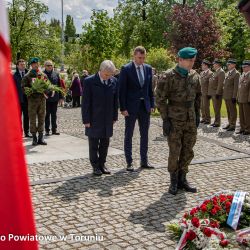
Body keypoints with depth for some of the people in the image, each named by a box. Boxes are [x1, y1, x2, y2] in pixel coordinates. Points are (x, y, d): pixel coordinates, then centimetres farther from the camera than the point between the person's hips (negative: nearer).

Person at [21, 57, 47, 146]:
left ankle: (41, 138, 14)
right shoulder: (27, 76, 0)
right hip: (32, 99, -3)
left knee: (41, 119, 6)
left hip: (42, 98, 3)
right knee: (32, 119, 1)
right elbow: (23, 87, -3)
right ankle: (34, 138, 10)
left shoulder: (43, 75, 10)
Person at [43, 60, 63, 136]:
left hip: (55, 98, 3)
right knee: (47, 114, 5)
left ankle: (54, 129, 19)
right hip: (46, 98, -3)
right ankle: (47, 130, 13)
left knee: (54, 114, 11)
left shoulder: (56, 74, 7)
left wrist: (60, 97, 7)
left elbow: (59, 86, 10)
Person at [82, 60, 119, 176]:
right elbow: (85, 102, -10)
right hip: (94, 119, -4)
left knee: (105, 143, 11)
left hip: (108, 119, 4)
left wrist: (114, 117, 7)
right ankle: (95, 166, 19)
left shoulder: (114, 81, 1)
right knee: (93, 144, 7)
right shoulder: (89, 81, -11)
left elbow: (115, 100, 8)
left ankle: (102, 164, 24)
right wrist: (86, 120, -12)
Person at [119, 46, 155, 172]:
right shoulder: (126, 69, -8)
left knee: (144, 135, 10)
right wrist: (123, 108, -13)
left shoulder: (148, 68, 6)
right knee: (128, 135, 5)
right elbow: (122, 90, -9)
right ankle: (129, 162, 13)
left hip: (145, 106, 5)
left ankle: (144, 161, 21)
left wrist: (152, 104, 5)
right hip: (131, 107, -4)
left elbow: (150, 88, 11)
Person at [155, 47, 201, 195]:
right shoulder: (168, 76, -11)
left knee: (188, 152, 8)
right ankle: (174, 182, 19)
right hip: (175, 121, -5)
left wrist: (198, 114, 12)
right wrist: (165, 120, -11)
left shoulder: (195, 76, 5)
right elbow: (160, 99, -10)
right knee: (175, 153, 1)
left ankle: (182, 179, 24)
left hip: (191, 121, 5)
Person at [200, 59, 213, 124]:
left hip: (206, 93, -8)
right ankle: (203, 118, 20)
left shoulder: (210, 73, -11)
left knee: (206, 106, -4)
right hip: (201, 92, 8)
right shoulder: (202, 73, 14)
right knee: (202, 106, 11)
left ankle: (208, 119, 4)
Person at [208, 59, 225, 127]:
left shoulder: (221, 72, -11)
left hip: (217, 93, -9)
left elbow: (220, 84, -18)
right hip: (213, 93, 9)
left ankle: (217, 123, 0)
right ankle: (216, 121, 20)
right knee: (215, 108, 13)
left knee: (217, 108, -5)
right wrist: (209, 93, 18)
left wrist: (217, 93, -21)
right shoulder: (215, 72, 18)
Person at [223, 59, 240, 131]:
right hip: (226, 96, 8)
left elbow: (236, 86, -15)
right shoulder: (227, 73, 16)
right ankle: (230, 123, 24)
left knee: (232, 111, -1)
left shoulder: (236, 73, -10)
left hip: (231, 96, -8)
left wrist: (234, 97, -18)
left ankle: (233, 125, 5)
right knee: (228, 111, 15)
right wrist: (224, 94, 15)